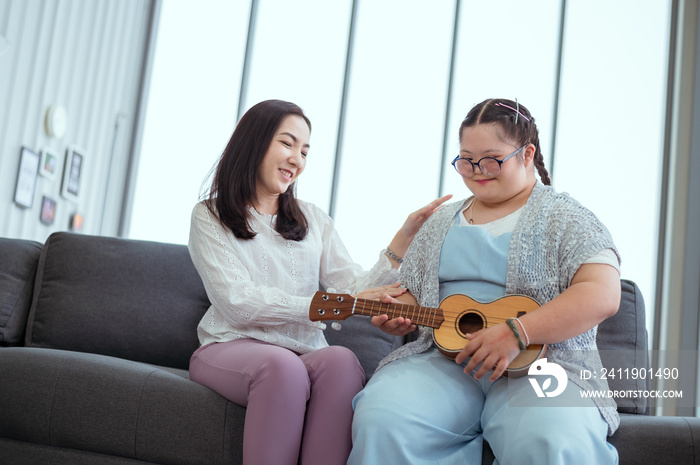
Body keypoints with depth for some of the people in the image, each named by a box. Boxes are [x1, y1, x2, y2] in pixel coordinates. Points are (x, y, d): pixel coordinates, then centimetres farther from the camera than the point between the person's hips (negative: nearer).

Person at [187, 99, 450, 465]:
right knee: (282, 366, -36)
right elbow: (237, 303, -10)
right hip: (231, 349, -3)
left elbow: (355, 290, 5)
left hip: (305, 352, 3)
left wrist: (404, 239, -7)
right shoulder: (210, 217, 6)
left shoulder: (313, 220, 19)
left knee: (341, 360, -31)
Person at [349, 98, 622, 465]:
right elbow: (413, 292, 26)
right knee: (380, 421, -27)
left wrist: (516, 333, -22)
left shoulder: (565, 218, 4)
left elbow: (602, 296, -11)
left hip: (544, 361, -4)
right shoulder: (441, 223, 21)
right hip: (445, 358, 4)